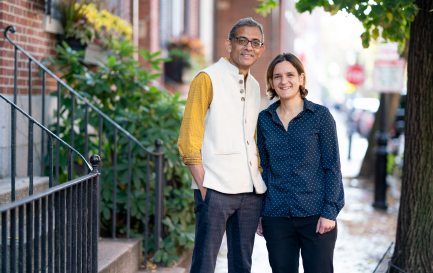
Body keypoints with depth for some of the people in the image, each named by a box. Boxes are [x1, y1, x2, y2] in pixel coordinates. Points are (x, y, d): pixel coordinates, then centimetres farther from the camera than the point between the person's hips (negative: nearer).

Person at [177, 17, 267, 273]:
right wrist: (203, 186, -14)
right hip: (216, 190, -7)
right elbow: (188, 141, -9)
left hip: (251, 191, 7)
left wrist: (259, 178, 11)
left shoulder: (254, 86, 16)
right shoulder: (208, 79, -4)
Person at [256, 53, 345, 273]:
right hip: (276, 216, 3)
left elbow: (332, 166, -3)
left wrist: (330, 211, -10)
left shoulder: (320, 116, -1)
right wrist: (258, 213, 10)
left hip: (316, 214, -3)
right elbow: (262, 168, 13)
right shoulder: (264, 119, 8)